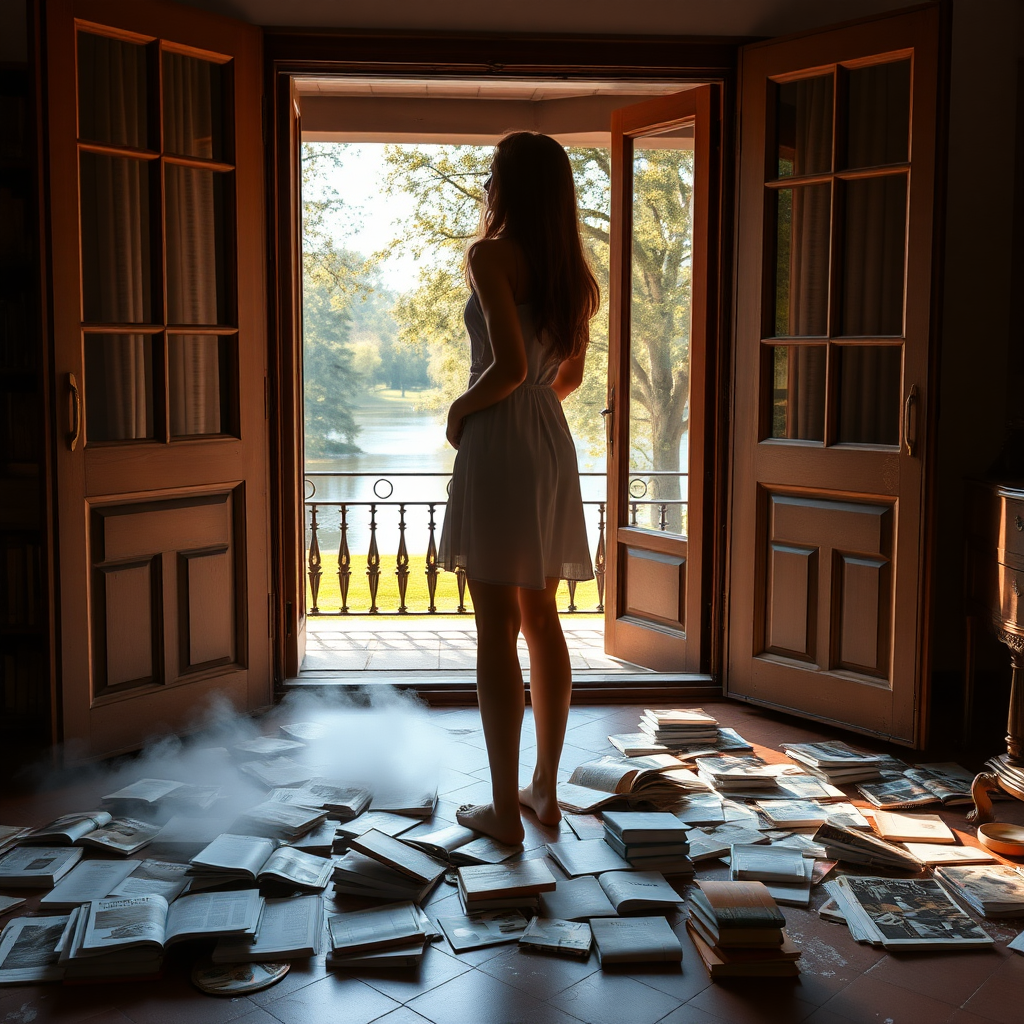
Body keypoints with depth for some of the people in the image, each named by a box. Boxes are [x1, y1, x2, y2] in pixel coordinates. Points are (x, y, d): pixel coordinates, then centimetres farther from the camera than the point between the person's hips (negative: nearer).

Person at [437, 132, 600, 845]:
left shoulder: (492, 254, -11)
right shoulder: (572, 271, 13)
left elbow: (511, 364, -20)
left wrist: (463, 407, -4)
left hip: (498, 441, -8)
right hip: (553, 441, 8)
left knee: (497, 629, -2)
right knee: (542, 620, 13)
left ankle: (505, 809, 6)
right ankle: (546, 789, 22)